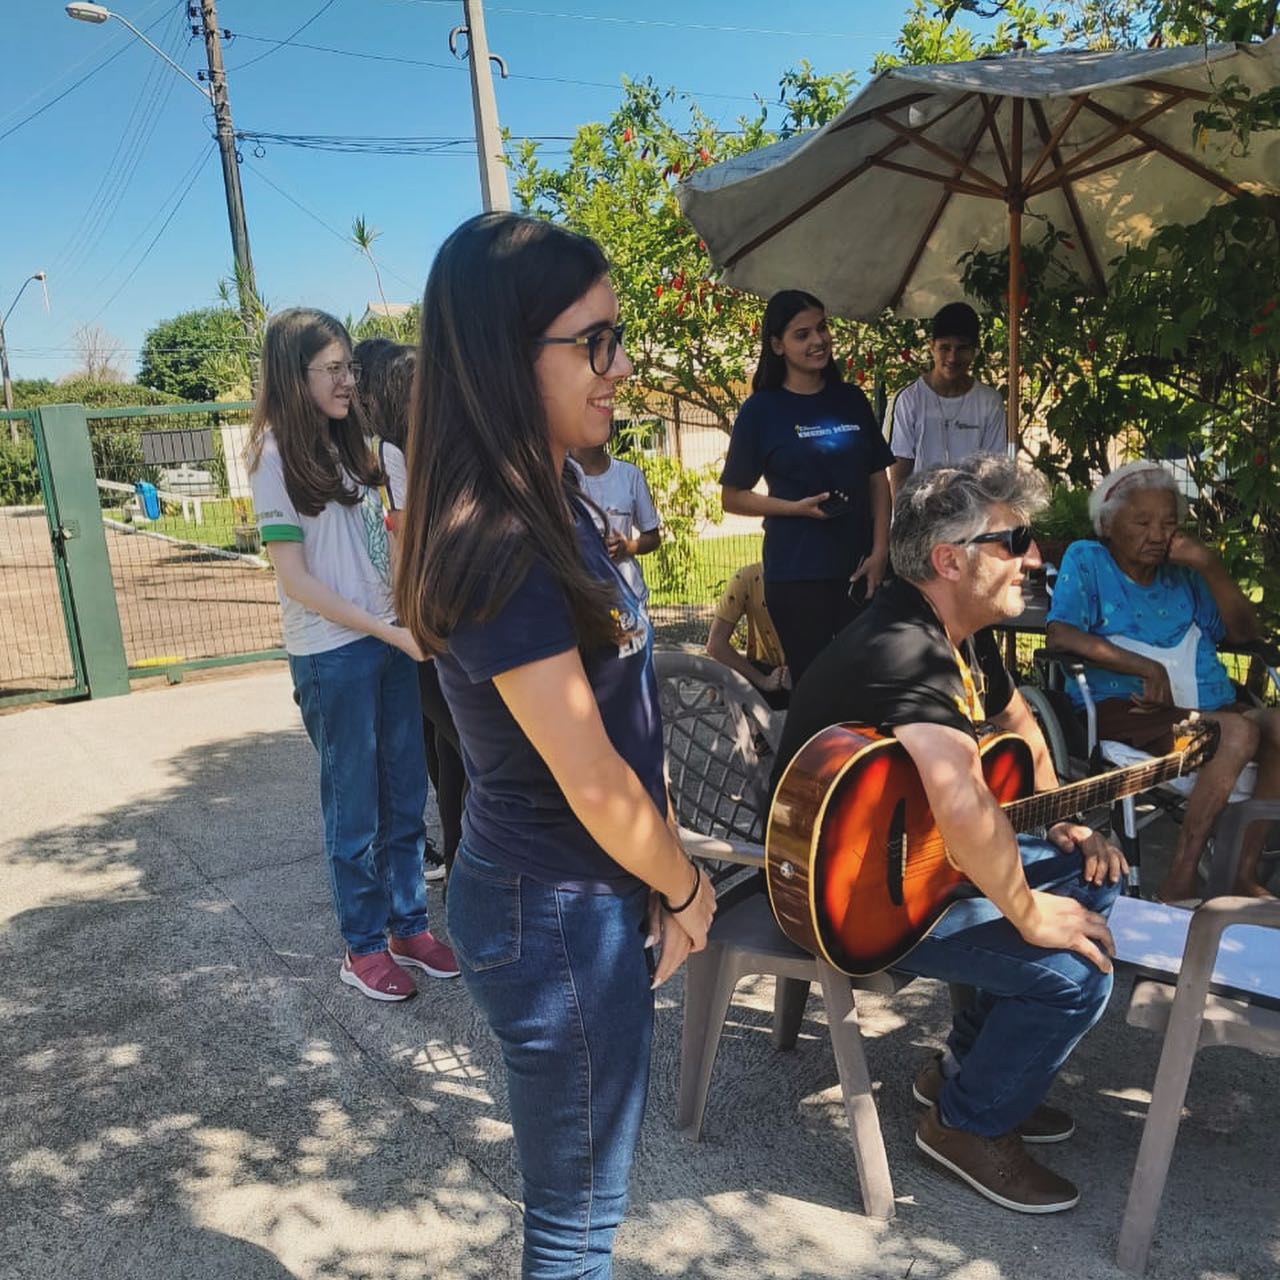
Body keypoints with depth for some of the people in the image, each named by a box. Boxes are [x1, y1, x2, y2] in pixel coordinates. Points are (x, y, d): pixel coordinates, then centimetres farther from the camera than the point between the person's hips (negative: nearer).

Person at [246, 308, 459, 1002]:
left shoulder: (349, 445, 12)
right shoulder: (277, 454, -9)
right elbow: (294, 578, -13)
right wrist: (389, 631, -15)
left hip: (393, 643, 7)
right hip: (332, 656, -7)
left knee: (405, 798, 13)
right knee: (354, 809, 6)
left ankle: (409, 927, 28)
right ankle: (363, 947, 22)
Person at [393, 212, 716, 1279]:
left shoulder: (549, 508, 3)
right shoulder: (500, 548, -26)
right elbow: (595, 786, -22)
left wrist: (665, 887, 4)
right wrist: (686, 889, -4)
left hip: (588, 896, 8)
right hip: (558, 918, -8)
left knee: (579, 1186, 28)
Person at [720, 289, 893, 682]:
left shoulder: (852, 400, 9)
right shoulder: (761, 410, -2)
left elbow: (878, 479, 11)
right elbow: (732, 496, 0)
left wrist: (880, 550, 0)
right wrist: (796, 508, -14)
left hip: (860, 567, 3)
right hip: (796, 574, -3)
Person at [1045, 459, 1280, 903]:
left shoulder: (1181, 571, 19)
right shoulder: (1086, 560, 5)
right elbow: (1060, 634, -11)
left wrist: (1210, 566, 3)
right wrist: (1148, 669, -17)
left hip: (1208, 706, 6)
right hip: (1122, 708, -5)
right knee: (1238, 733, -30)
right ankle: (1179, 884, -24)